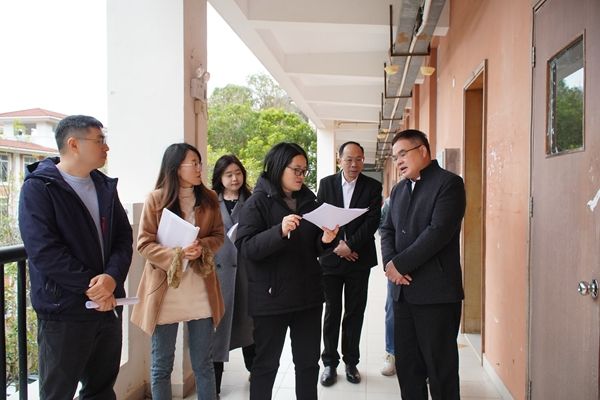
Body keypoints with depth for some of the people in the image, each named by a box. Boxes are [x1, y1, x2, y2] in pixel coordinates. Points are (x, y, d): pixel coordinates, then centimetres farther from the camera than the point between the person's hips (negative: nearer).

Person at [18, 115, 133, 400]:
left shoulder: (105, 186, 10)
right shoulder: (38, 187, -9)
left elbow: (123, 236, 3)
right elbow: (43, 251, -19)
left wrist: (112, 277, -15)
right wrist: (92, 286, -17)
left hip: (108, 306, 6)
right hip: (64, 312, -6)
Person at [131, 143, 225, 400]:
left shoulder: (209, 199, 4)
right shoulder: (156, 199, -6)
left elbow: (218, 236, 8)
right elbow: (144, 244, -7)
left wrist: (202, 247, -13)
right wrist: (177, 255, -22)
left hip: (200, 289, 3)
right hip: (165, 289, -2)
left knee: (203, 364, 12)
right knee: (161, 366, 11)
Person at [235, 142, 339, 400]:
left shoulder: (309, 201, 8)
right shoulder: (257, 202, -7)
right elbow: (245, 248, -18)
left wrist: (325, 240, -9)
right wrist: (280, 231, -32)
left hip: (308, 295, 5)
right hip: (271, 297, -5)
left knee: (309, 361, 14)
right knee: (266, 363, 10)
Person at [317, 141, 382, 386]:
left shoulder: (373, 186, 1)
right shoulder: (326, 183, 3)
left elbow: (373, 220, -8)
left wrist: (350, 244, -15)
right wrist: (336, 245, -11)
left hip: (359, 258, 0)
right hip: (331, 256, 0)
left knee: (355, 313, 9)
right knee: (332, 312, 7)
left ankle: (351, 362, 22)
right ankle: (330, 363, 18)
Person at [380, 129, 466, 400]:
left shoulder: (449, 183, -7)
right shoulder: (399, 190, 17)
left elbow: (438, 232, -17)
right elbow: (388, 230, 14)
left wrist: (400, 264, -14)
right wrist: (389, 262, -6)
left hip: (436, 293, -7)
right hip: (403, 291, 7)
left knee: (440, 368, 5)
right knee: (406, 366, 14)